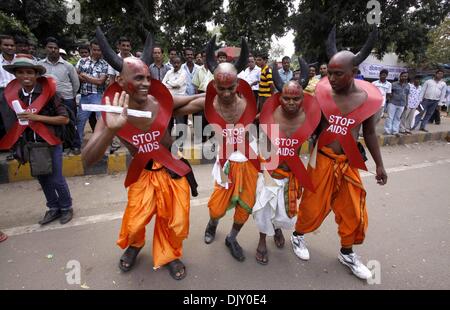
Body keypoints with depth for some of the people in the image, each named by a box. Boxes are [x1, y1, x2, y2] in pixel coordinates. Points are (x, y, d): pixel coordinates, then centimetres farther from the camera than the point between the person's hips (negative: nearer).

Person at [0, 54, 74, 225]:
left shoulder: (48, 92, -12)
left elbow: (65, 118, -14)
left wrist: (38, 117, -21)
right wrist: (19, 145, 0)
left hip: (50, 144, -4)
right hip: (30, 146, 5)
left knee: (56, 179, 3)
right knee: (43, 179, 15)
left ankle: (66, 208, 25)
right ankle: (54, 208, 33)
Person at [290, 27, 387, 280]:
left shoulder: (368, 98, -4)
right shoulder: (321, 93, -9)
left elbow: (370, 133, 7)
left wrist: (379, 165, 10)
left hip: (349, 163, 3)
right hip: (322, 160, -2)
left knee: (353, 210, 12)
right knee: (314, 204, 8)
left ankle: (347, 253, 35)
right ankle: (298, 236, 36)